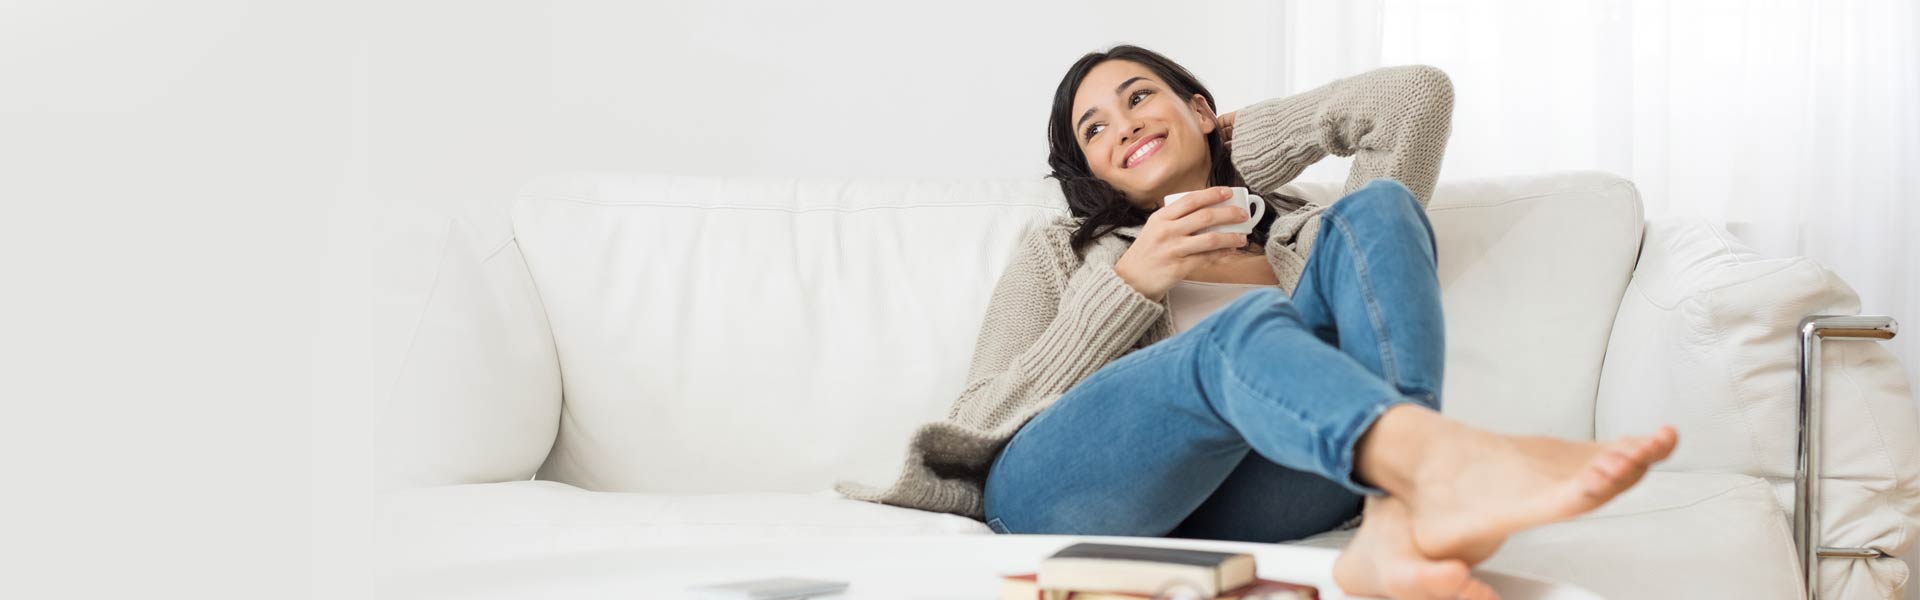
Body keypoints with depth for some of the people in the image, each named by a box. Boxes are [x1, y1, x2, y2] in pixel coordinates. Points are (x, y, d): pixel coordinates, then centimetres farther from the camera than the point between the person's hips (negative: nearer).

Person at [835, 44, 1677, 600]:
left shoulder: (1305, 236, 32)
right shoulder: (1061, 253, 29)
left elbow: (1420, 93, 21)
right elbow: (978, 425, 13)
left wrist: (1243, 139, 30)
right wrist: (1126, 287, 4)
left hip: (1227, 505, 2)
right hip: (1051, 487, -1)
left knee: (1377, 210, -14)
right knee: (1246, 331, -31)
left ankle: (1397, 523, -44)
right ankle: (1447, 464, -67)